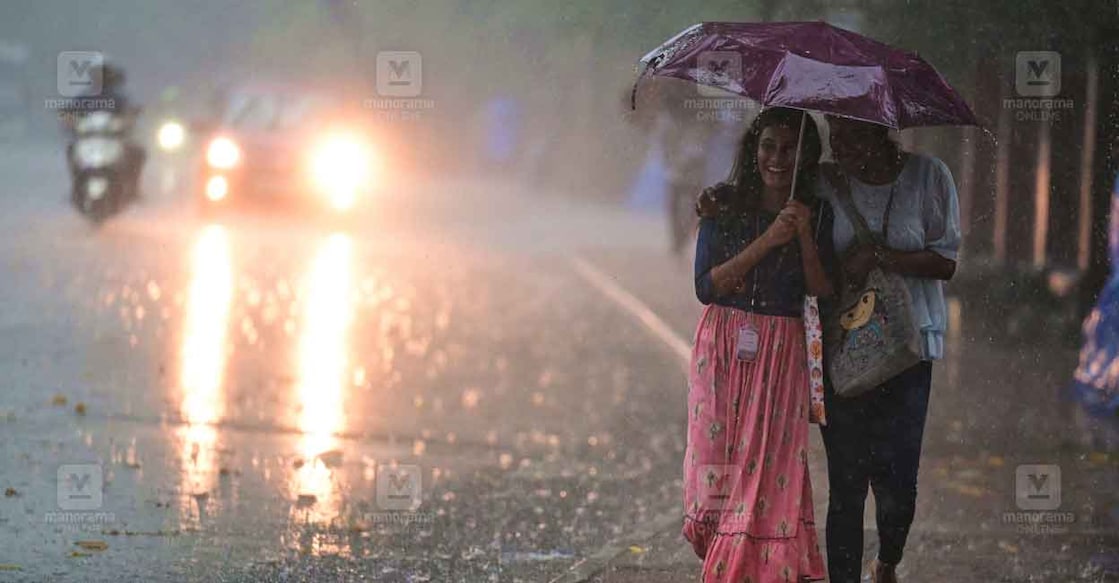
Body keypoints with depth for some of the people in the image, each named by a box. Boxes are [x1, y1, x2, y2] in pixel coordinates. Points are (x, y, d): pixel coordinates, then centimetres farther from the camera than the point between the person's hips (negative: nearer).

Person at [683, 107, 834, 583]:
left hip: (781, 353, 0)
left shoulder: (816, 215, 4)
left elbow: (823, 291, -3)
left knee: (771, 468, -6)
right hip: (724, 348, 0)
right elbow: (706, 286, -8)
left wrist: (805, 235, -15)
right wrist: (765, 242, -16)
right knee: (717, 462, -2)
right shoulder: (725, 206, 1)